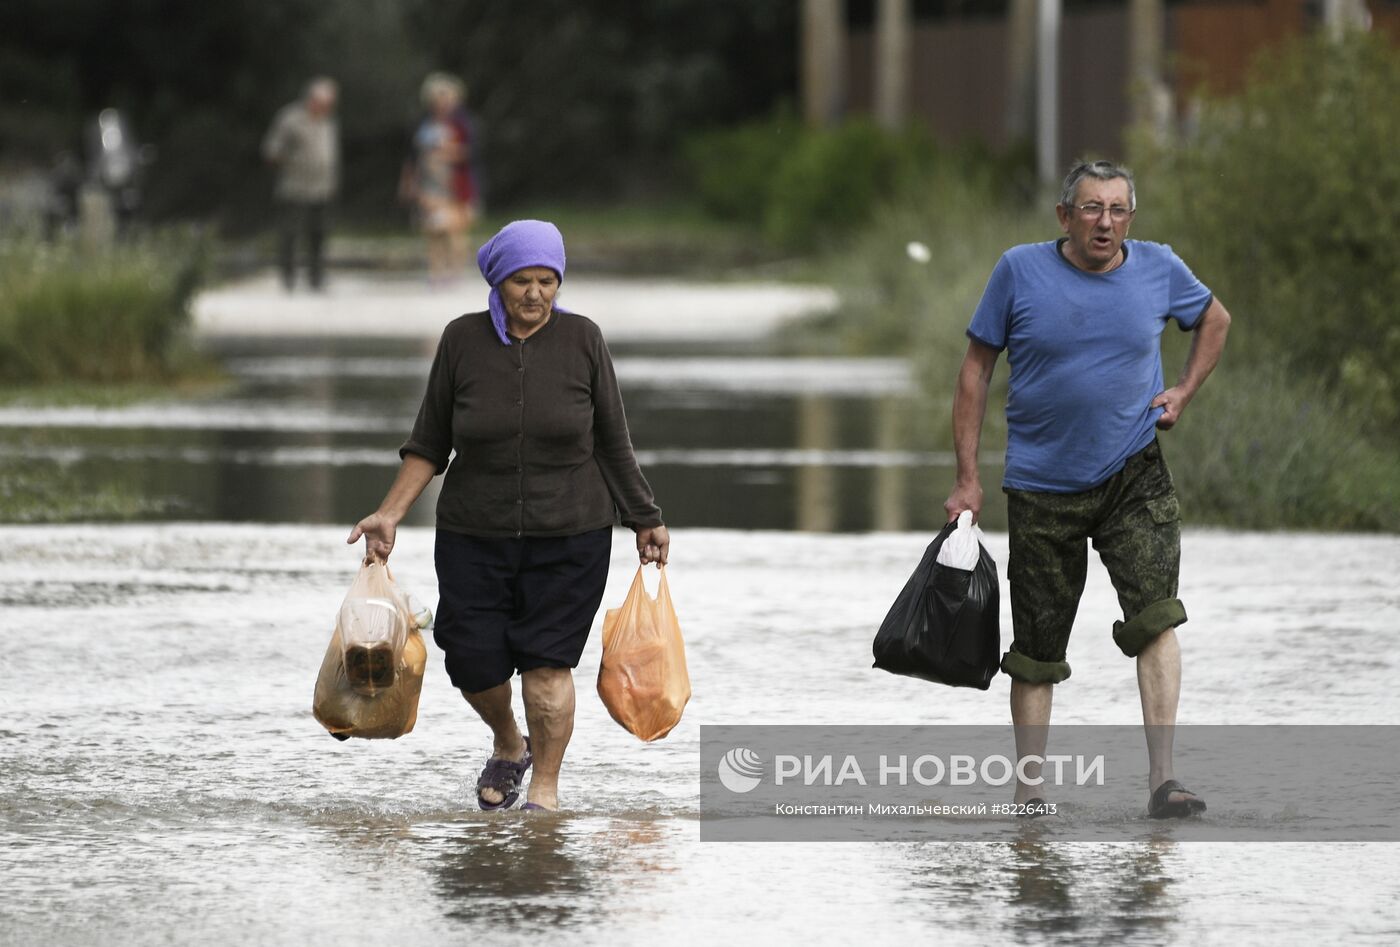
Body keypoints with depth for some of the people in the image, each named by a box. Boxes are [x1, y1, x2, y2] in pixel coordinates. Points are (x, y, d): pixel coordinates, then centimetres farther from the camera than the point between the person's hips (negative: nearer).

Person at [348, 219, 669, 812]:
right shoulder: (462, 340, -1)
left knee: (546, 662, -8)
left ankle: (545, 787, 5)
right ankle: (508, 748, 30)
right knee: (473, 662, 0)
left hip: (568, 537, -1)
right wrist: (390, 514, -1)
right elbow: (429, 445, 6)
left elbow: (612, 444, 6)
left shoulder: (582, 341, -3)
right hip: (474, 535, 1)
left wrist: (644, 520, 9)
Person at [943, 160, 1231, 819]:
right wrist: (967, 479, -3)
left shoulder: (1158, 269, 0)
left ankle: (1162, 779, -23)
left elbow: (1214, 320, 22)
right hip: (1041, 486, 0)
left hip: (1134, 473, 0)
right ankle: (1028, 790, 18)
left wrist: (1183, 393, 6)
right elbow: (977, 369, 1)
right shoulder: (1021, 271, -6)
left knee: (1155, 615, -18)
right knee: (1037, 648, 6)